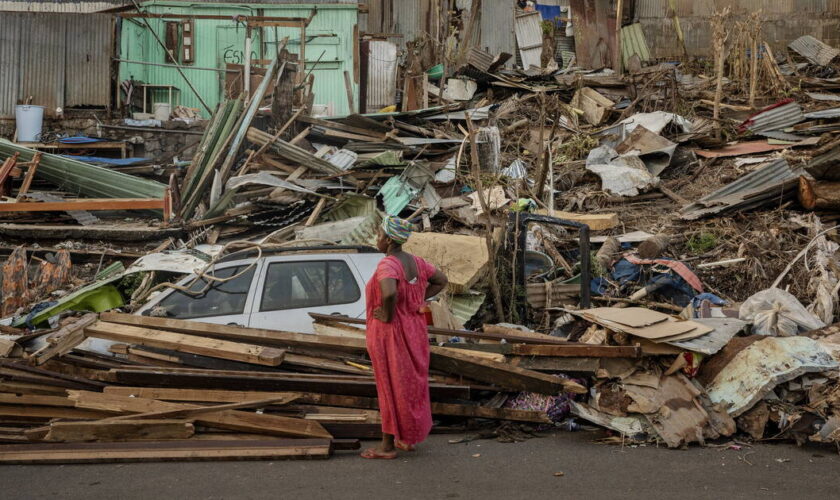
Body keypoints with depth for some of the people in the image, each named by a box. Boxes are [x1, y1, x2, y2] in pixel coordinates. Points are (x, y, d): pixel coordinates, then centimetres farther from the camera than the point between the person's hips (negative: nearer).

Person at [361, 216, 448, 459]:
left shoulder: (387, 265, -23)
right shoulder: (415, 261, 2)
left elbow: (389, 293, -42)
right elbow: (441, 280, 14)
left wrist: (387, 315, -24)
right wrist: (419, 300, 9)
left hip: (389, 333, -8)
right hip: (413, 330, 8)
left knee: (391, 386, 2)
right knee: (410, 383, 16)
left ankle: (388, 445, 11)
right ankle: (407, 439, 27)